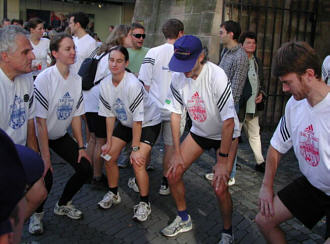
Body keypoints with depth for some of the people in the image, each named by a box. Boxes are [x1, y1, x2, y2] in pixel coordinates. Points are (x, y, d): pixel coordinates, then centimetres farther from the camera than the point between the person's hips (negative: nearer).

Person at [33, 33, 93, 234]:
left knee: (86, 169, -2)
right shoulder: (44, 79, -23)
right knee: (45, 177, -20)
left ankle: (63, 205, 24)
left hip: (61, 135, 6)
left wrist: (81, 146, -1)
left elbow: (76, 115, 2)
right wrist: (45, 156, -24)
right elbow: (40, 120, -23)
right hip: (41, 136, -6)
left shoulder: (77, 79, -5)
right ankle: (37, 213, 12)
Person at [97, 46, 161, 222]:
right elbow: (109, 114, -1)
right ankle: (113, 194, 27)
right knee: (109, 157, 2)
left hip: (148, 123, -6)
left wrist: (135, 148, -24)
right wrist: (109, 142, -2)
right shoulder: (105, 84, -10)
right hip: (125, 123, 7)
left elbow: (138, 119, -27)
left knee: (137, 163, -18)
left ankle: (144, 203, 4)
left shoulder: (133, 84, -30)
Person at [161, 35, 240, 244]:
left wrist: (222, 161, -26)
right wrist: (177, 152, -6)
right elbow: (175, 114, -5)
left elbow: (229, 122, -28)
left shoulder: (217, 76, -30)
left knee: (220, 188, -15)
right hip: (199, 131, 5)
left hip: (225, 134, -5)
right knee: (173, 173, 0)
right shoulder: (178, 77, -14)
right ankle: (184, 220, 24)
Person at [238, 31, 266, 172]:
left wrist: (261, 94, 4)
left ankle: (260, 162, 25)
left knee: (255, 134, 15)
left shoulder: (257, 62, 12)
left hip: (253, 107, 7)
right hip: (239, 106, -7)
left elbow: (261, 81, 22)